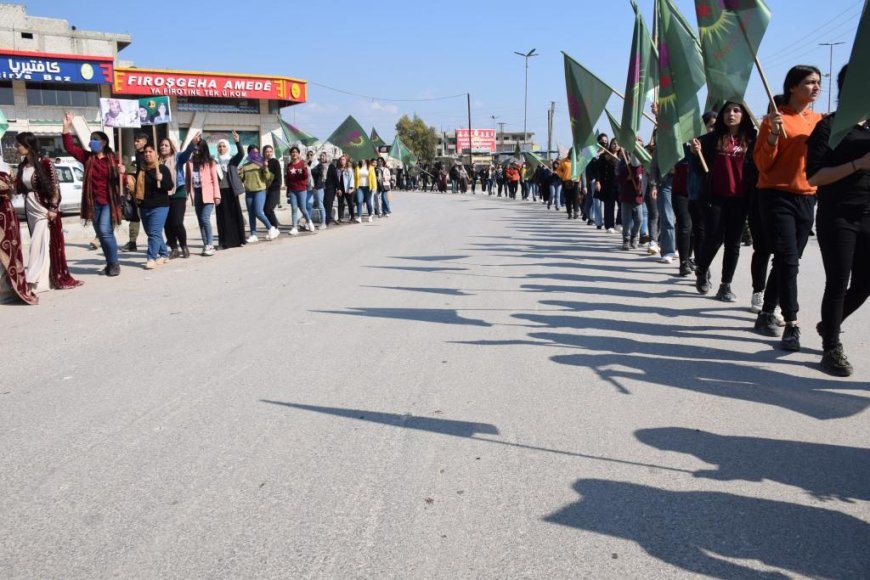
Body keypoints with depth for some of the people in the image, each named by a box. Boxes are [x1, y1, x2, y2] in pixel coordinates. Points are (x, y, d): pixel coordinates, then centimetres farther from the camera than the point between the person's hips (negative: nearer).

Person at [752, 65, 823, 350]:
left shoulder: (819, 120, 12)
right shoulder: (776, 119, -5)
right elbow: (762, 165, -8)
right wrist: (774, 135, -22)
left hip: (807, 198, 6)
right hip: (778, 197, -6)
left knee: (789, 262, 10)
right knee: (788, 261, -11)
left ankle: (767, 314, 22)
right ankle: (792, 325, -8)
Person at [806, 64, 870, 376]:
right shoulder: (830, 126, -4)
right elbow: (814, 176, -11)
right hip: (837, 217, -6)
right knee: (837, 284, -1)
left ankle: (829, 325, 32)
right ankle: (831, 348, 12)